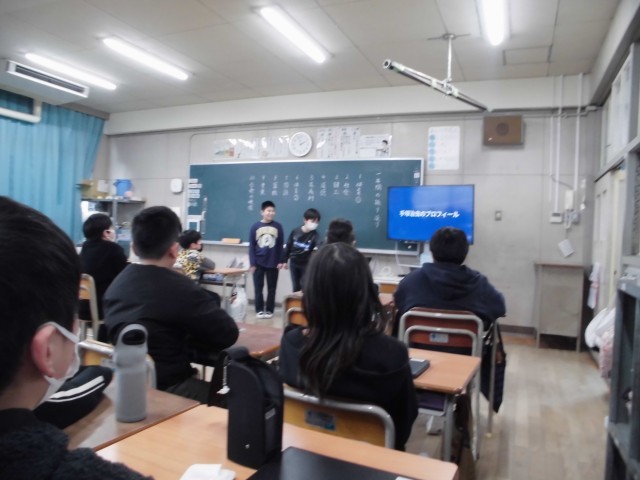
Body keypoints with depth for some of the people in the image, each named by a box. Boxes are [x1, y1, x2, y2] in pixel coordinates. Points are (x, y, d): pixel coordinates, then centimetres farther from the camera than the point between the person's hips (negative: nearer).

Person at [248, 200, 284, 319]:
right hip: (258, 263, 0)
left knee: (271, 288, 8)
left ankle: (269, 310, 19)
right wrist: (252, 263, -5)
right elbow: (251, 246, -1)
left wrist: (280, 261, -3)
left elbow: (281, 246, 1)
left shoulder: (278, 226, -1)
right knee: (258, 288, 7)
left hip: (273, 263, 0)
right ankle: (259, 310, 19)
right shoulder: (255, 226, -3)